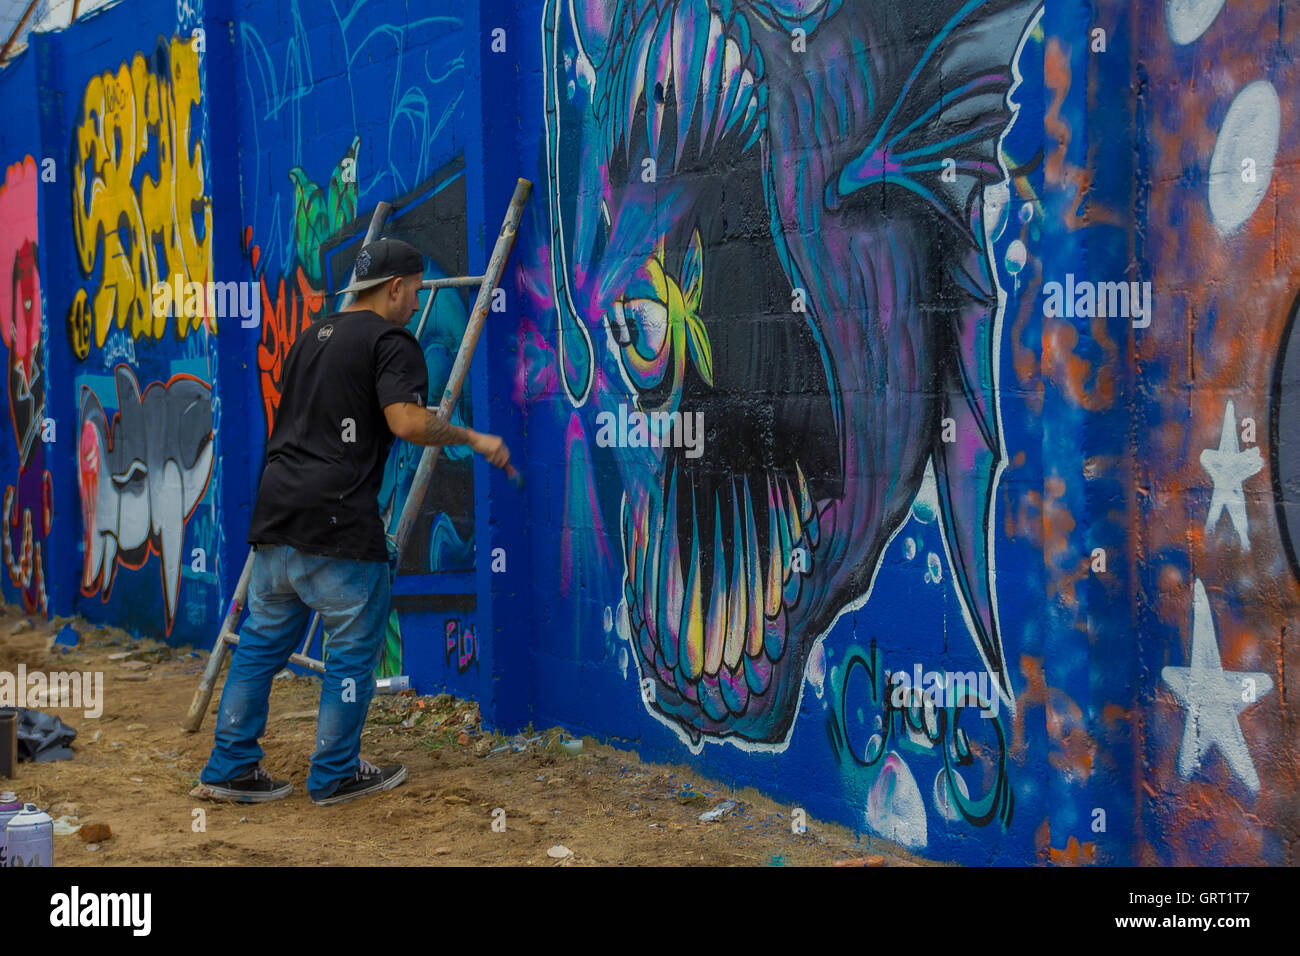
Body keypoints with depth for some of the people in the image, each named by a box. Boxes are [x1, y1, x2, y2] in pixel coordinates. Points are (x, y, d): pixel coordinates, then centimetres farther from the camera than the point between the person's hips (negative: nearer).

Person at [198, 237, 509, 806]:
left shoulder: (312, 336, 20)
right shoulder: (390, 343, -5)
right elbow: (407, 421, -21)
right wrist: (474, 439, -10)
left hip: (276, 514, 8)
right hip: (336, 522, -8)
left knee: (263, 639, 14)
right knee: (354, 647, 6)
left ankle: (229, 767, 17)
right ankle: (335, 775, 13)